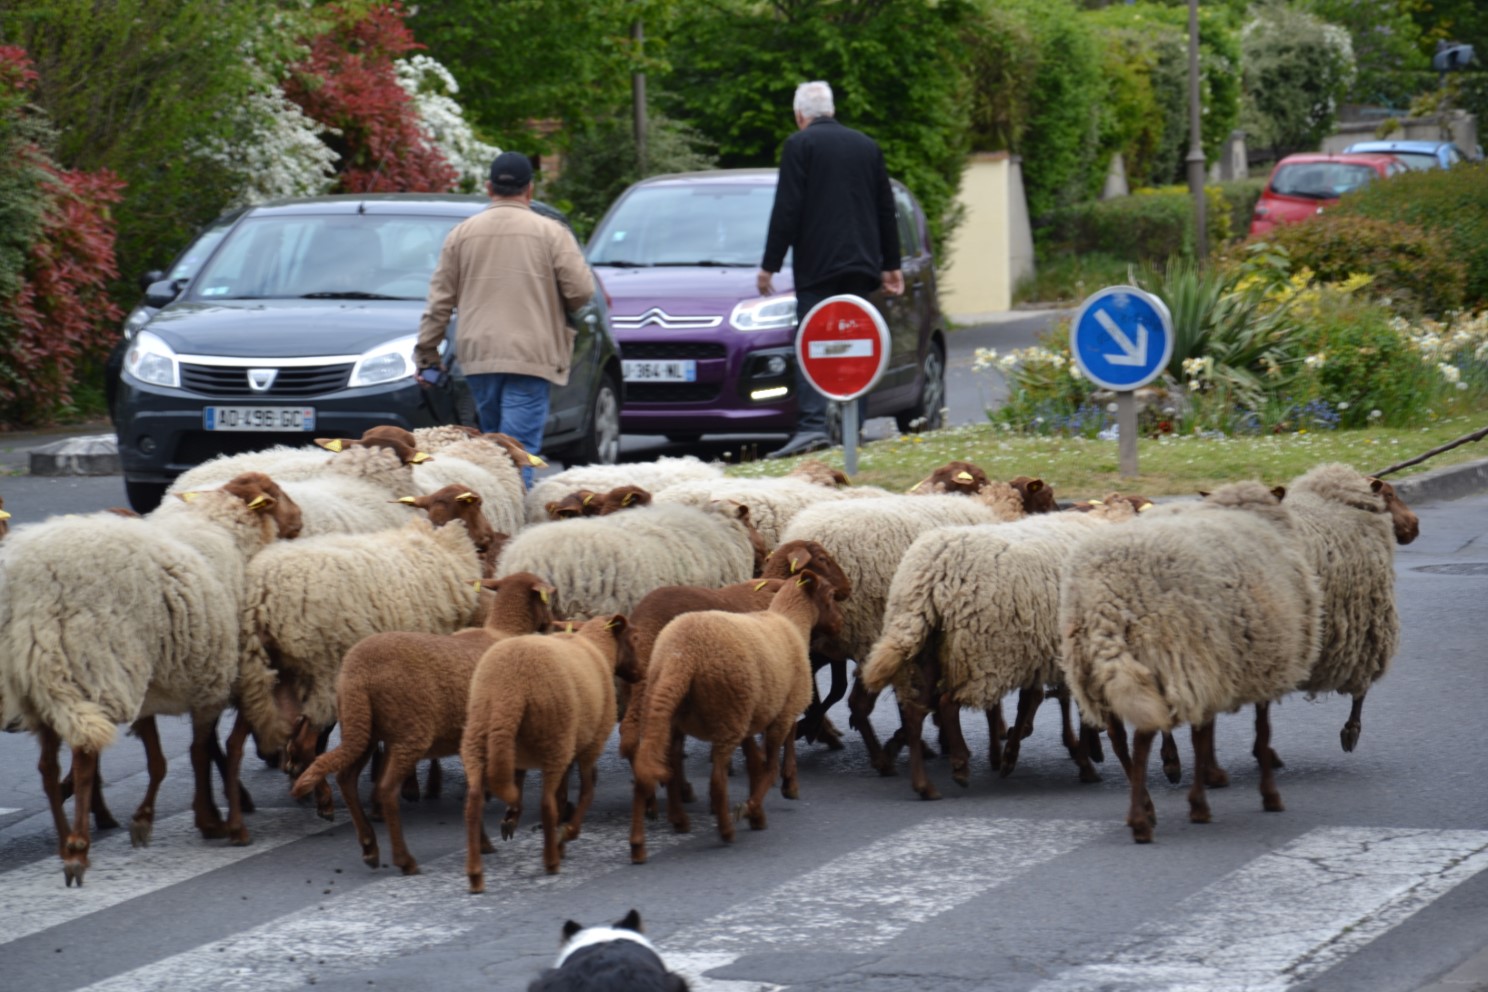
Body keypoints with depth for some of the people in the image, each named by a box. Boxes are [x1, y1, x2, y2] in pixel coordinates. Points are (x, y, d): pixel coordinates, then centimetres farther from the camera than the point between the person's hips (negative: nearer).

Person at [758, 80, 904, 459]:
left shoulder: (800, 145, -4)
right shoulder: (867, 146, 15)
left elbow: (786, 211, -9)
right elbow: (886, 211, 18)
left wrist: (770, 265, -6)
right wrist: (891, 265, 24)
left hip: (817, 267, -6)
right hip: (861, 265, 6)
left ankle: (812, 424, -23)